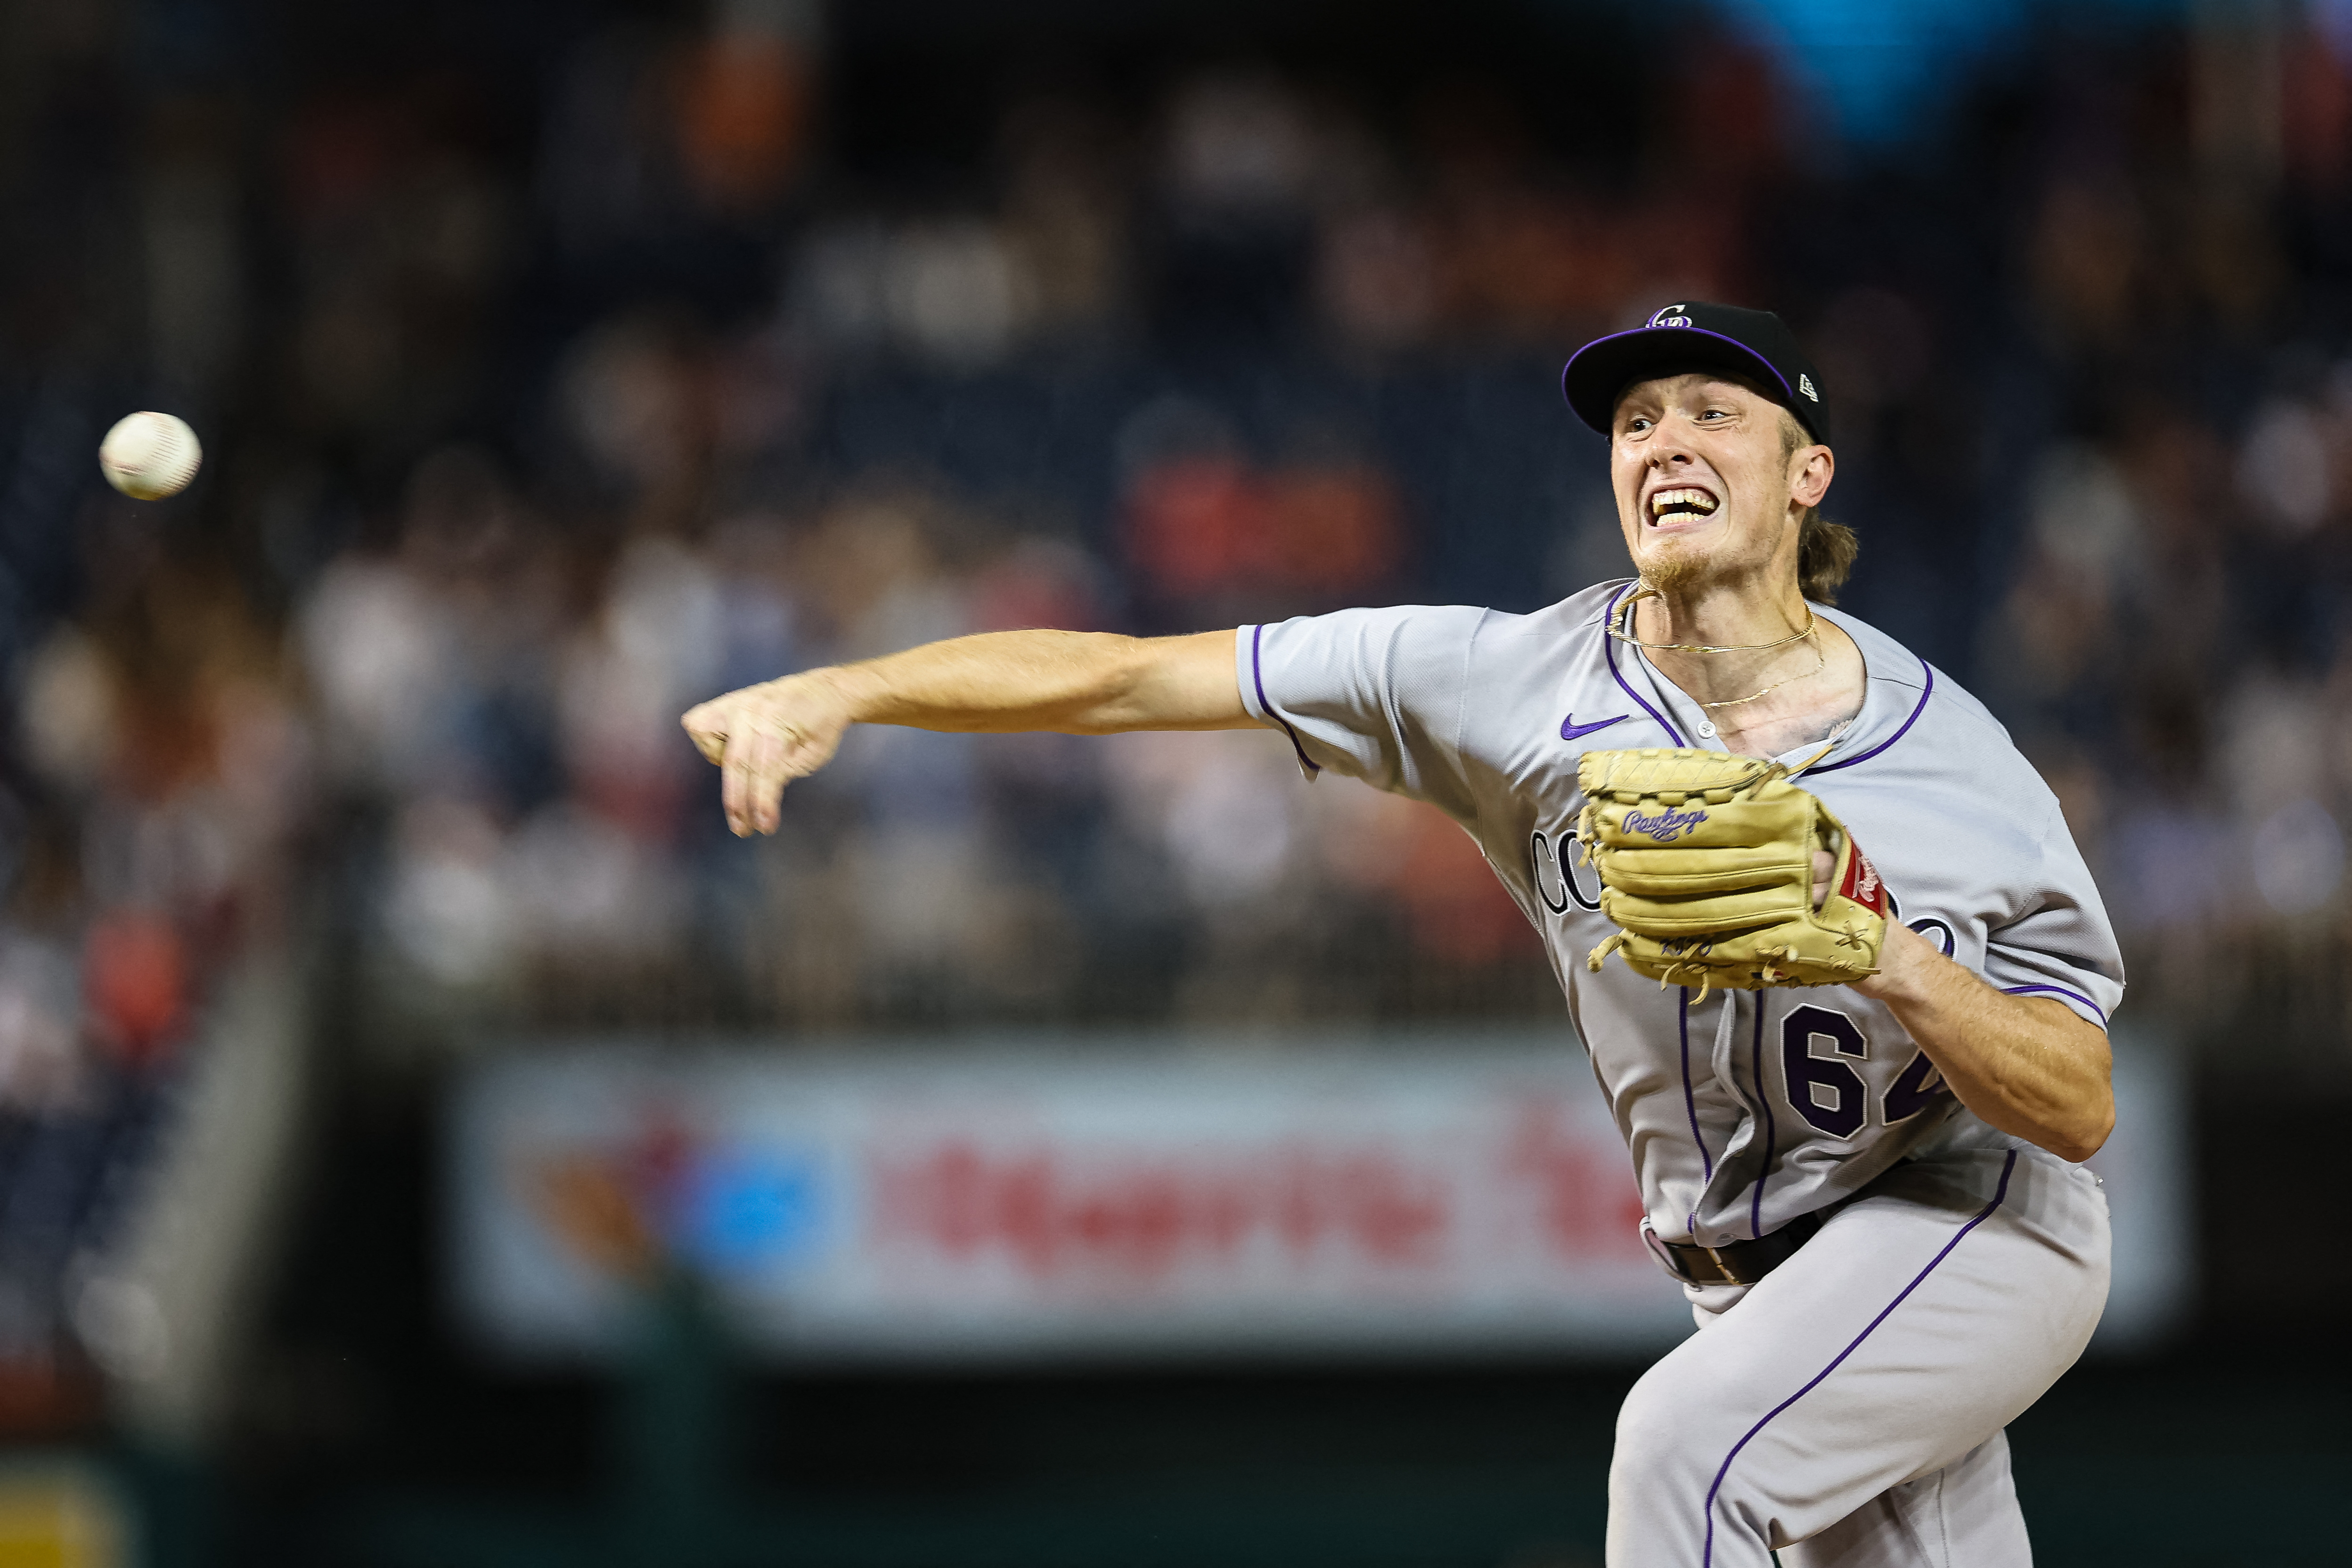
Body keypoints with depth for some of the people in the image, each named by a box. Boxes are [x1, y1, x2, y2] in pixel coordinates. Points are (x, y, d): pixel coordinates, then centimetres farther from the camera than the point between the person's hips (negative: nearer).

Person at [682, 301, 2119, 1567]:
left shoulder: (1949, 760, -18)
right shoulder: (1518, 686, -11)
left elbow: (2083, 1110, -17)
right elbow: (1133, 677, -14)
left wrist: (1896, 962, -35)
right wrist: (843, 692, -26)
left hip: (1976, 1223, -4)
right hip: (1746, 1269, 4)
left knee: (1687, 1439, -29)